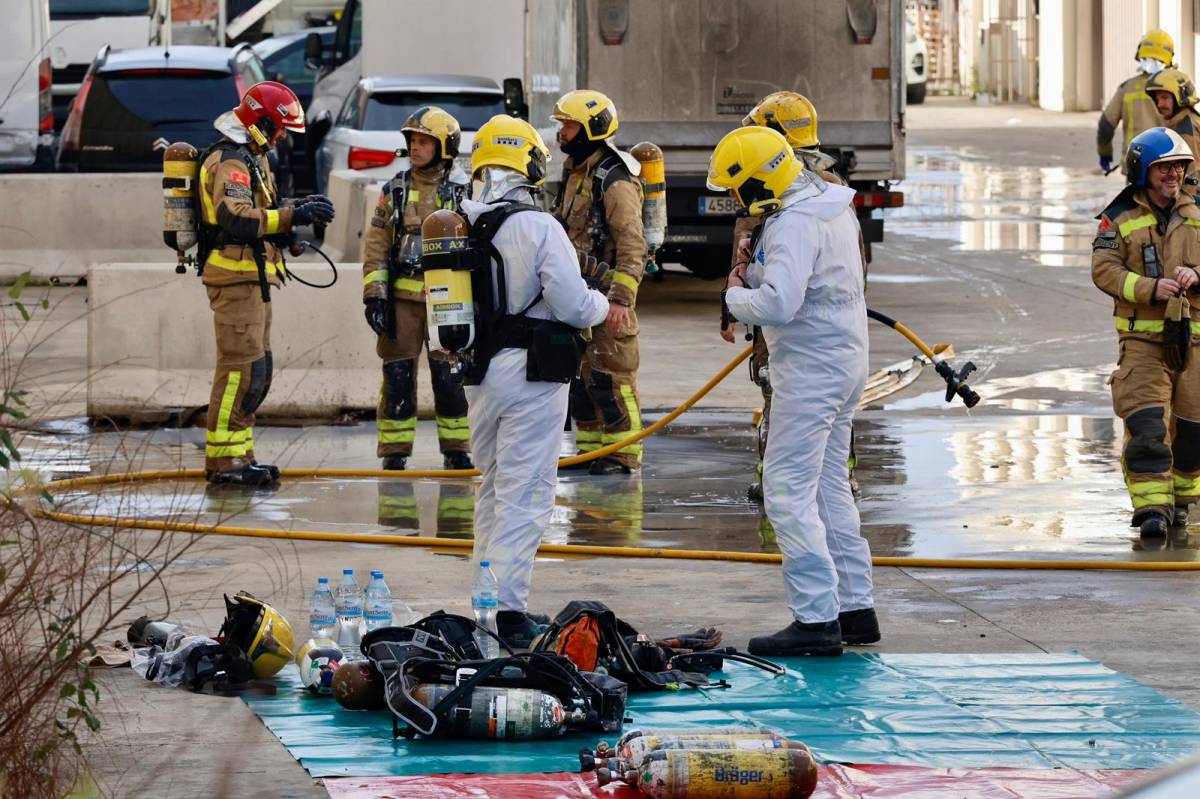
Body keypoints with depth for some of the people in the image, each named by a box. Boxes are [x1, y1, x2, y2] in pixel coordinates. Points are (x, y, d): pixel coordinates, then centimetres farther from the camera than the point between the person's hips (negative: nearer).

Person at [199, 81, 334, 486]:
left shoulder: (252, 159, 19)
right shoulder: (230, 161, -15)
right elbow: (236, 218, -30)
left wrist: (298, 208, 8)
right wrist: (292, 216, -33)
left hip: (252, 280, 11)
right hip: (235, 276, -11)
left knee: (256, 372, 14)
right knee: (242, 369, -12)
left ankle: (240, 456, 19)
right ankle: (224, 460, -11)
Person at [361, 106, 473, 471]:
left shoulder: (463, 191, 2)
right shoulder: (395, 190, 8)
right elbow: (376, 246, 8)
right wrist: (374, 294, -1)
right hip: (401, 297, 2)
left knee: (450, 377, -1)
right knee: (398, 375, 2)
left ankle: (456, 449, 10)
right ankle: (394, 451, 8)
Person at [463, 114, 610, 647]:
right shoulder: (539, 228, -15)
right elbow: (573, 305, -15)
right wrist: (602, 304, 6)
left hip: (479, 373, 6)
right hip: (532, 372, -6)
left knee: (493, 484, 21)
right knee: (525, 493, -4)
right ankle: (507, 610, -10)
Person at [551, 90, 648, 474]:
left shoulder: (615, 181, -15)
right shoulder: (574, 174, 16)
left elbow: (631, 244, -21)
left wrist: (621, 298, -26)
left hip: (606, 292, -10)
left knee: (610, 375, -8)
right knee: (578, 374, 12)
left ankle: (624, 453, -3)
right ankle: (590, 448, 20)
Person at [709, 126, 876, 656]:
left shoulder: (795, 226, -21)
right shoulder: (832, 208, 11)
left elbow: (777, 305, -32)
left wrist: (736, 295, -12)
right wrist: (755, 273, 4)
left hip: (811, 368, -10)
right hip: (844, 359, 10)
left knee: (789, 493, -8)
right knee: (829, 488, 17)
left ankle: (816, 620, -11)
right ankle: (855, 608, 21)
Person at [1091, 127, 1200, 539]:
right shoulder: (1119, 218, -1)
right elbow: (1104, 270, -7)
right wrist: (1149, 288, -20)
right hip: (1143, 335, -3)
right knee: (1145, 423, -13)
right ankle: (1151, 504, -14)